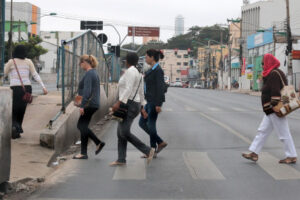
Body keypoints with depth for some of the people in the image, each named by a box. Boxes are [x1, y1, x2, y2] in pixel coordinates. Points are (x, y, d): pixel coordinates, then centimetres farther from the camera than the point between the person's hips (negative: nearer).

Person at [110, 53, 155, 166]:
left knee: (124, 133, -13)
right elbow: (141, 92, 19)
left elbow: (128, 89, -23)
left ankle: (148, 150, -11)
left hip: (128, 105, -10)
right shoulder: (138, 73, 17)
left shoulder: (130, 71, -13)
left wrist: (119, 102, -28)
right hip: (135, 104, 10)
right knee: (121, 132, 8)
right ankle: (121, 160, 7)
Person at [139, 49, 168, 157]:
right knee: (142, 123, 10)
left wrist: (158, 104, -22)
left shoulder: (158, 70, -14)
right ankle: (160, 142, 14)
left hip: (155, 101, -10)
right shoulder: (151, 70, 15)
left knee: (151, 124, -4)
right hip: (150, 101, 10)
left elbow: (160, 87, -19)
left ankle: (153, 150, 7)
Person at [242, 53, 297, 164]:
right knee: (262, 131, 11)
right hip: (270, 110, 11)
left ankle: (292, 156, 5)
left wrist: (274, 104, -29)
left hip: (275, 110, -11)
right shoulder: (271, 74, 17)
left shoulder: (274, 74, -15)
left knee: (284, 133, -3)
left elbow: (276, 90, -24)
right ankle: (254, 153, 14)